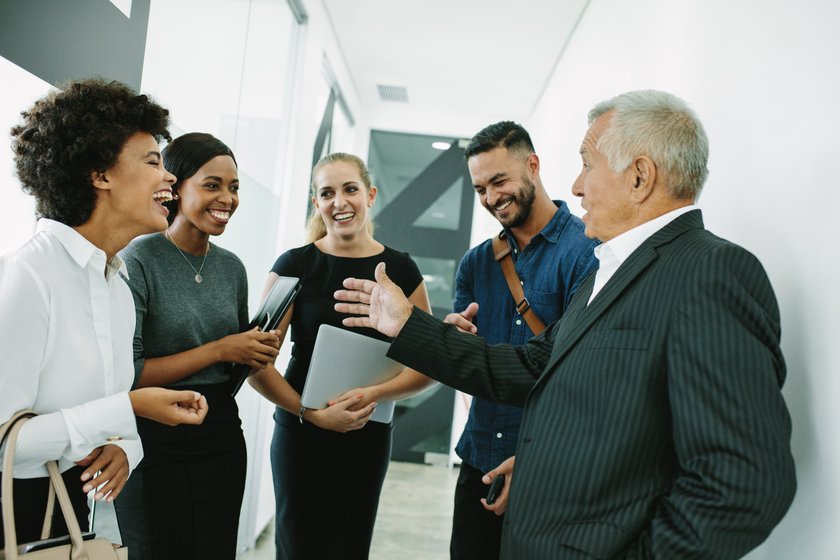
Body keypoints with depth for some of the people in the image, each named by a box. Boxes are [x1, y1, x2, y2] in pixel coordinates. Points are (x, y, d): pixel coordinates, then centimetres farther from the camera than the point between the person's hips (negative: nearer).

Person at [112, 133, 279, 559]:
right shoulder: (138, 261, -12)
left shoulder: (232, 267, 7)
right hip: (154, 443, -6)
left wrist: (260, 351, -3)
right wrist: (218, 350, -17)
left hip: (222, 438, 6)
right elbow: (125, 373, -18)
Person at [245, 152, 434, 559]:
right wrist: (312, 414, -18)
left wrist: (374, 394, -17)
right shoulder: (295, 265, -5)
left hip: (369, 435, 2)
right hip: (301, 432, -1)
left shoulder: (400, 269, 0)